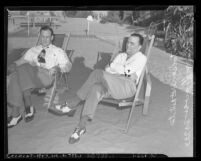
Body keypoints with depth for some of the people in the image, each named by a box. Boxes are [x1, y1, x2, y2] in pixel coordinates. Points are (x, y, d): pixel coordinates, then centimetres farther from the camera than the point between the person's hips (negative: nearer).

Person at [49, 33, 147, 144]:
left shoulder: (141, 58, 12)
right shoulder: (121, 56, 31)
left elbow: (126, 71, -7)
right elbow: (108, 69, 12)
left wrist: (112, 66, 8)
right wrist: (127, 74, -5)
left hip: (127, 86, -6)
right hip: (111, 85, 6)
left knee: (98, 73, -30)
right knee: (95, 88, -31)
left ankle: (71, 105, -24)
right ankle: (81, 126, -37)